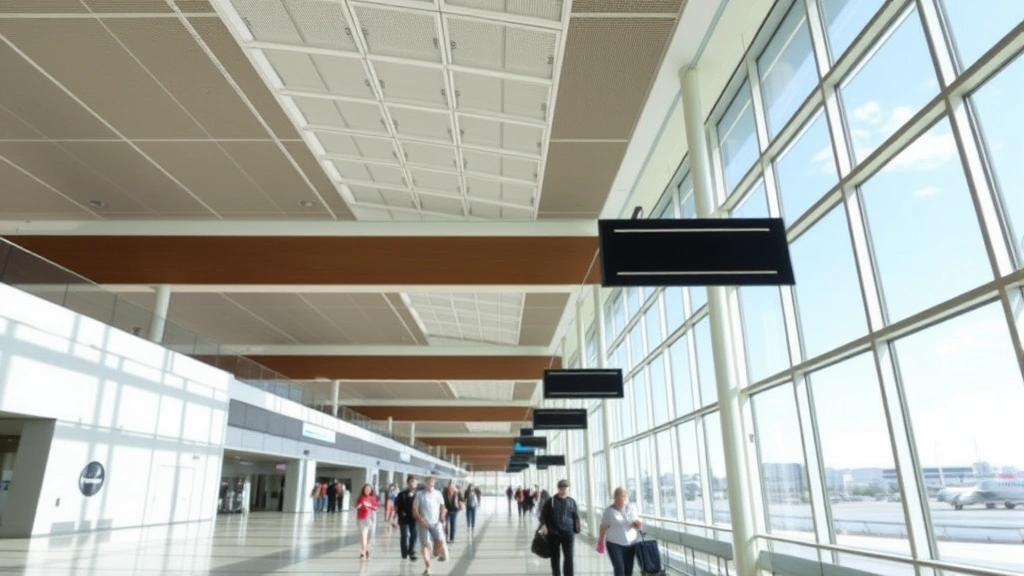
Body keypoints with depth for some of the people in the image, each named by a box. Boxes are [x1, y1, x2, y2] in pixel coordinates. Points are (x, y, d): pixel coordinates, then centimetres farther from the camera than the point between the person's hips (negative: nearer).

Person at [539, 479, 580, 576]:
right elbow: (543, 515, 2)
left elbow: (576, 517, 8)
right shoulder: (551, 501, -1)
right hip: (553, 533, 0)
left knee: (569, 557, -5)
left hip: (567, 533, 0)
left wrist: (575, 532, 1)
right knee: (555, 557, 11)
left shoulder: (572, 502, 3)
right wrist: (543, 525, -14)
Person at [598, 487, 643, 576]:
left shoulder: (632, 507, 2)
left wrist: (638, 524, -11)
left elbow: (637, 522, 12)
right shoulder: (609, 511, -7)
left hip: (631, 544, 3)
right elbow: (604, 527, 1)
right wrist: (601, 542, 8)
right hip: (614, 543, -3)